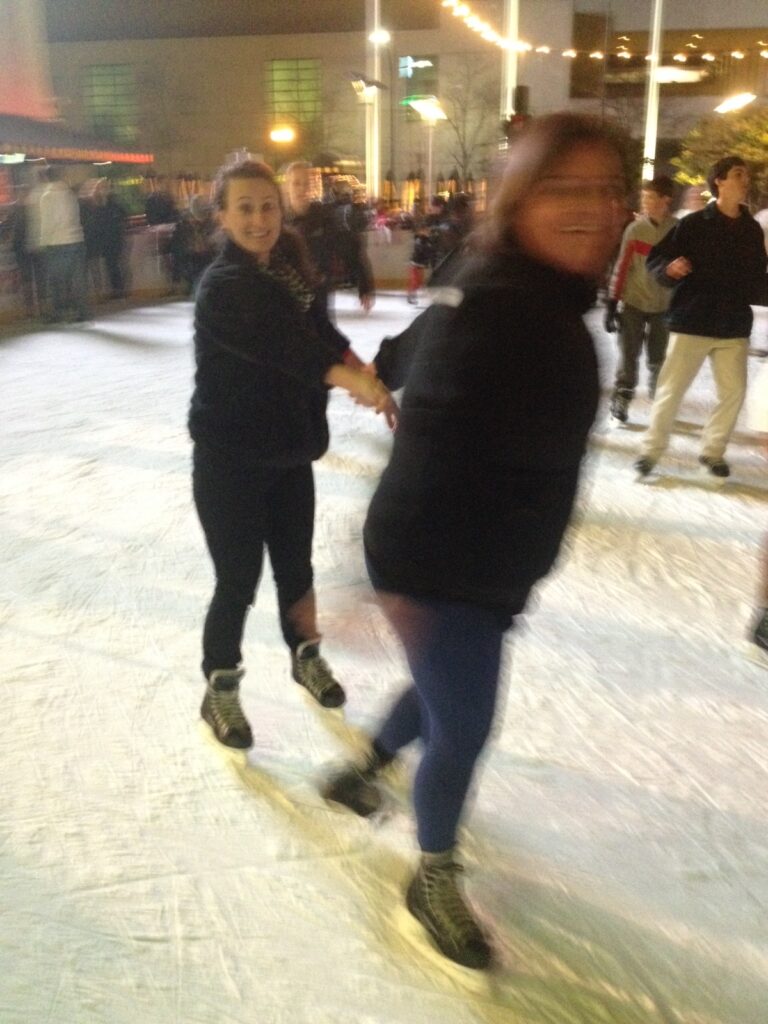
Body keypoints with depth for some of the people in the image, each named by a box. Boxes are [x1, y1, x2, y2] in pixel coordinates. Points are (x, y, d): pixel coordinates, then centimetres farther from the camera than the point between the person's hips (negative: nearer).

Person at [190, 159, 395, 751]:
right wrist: (353, 378, -47)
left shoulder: (287, 271, 6)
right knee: (238, 580, 2)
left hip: (289, 449, 7)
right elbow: (278, 344, -34)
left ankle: (307, 656, 41)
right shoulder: (222, 286, -19)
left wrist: (363, 377, -18)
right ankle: (220, 690, 23)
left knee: (295, 566, 18)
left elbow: (319, 333, 2)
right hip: (230, 459, -6)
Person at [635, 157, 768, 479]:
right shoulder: (694, 223, -4)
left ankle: (713, 451, 23)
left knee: (734, 391, 7)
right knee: (671, 390, -1)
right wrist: (669, 268, -25)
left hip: (734, 326, 5)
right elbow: (655, 259, -6)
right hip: (692, 322, -4)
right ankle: (651, 450, 11)